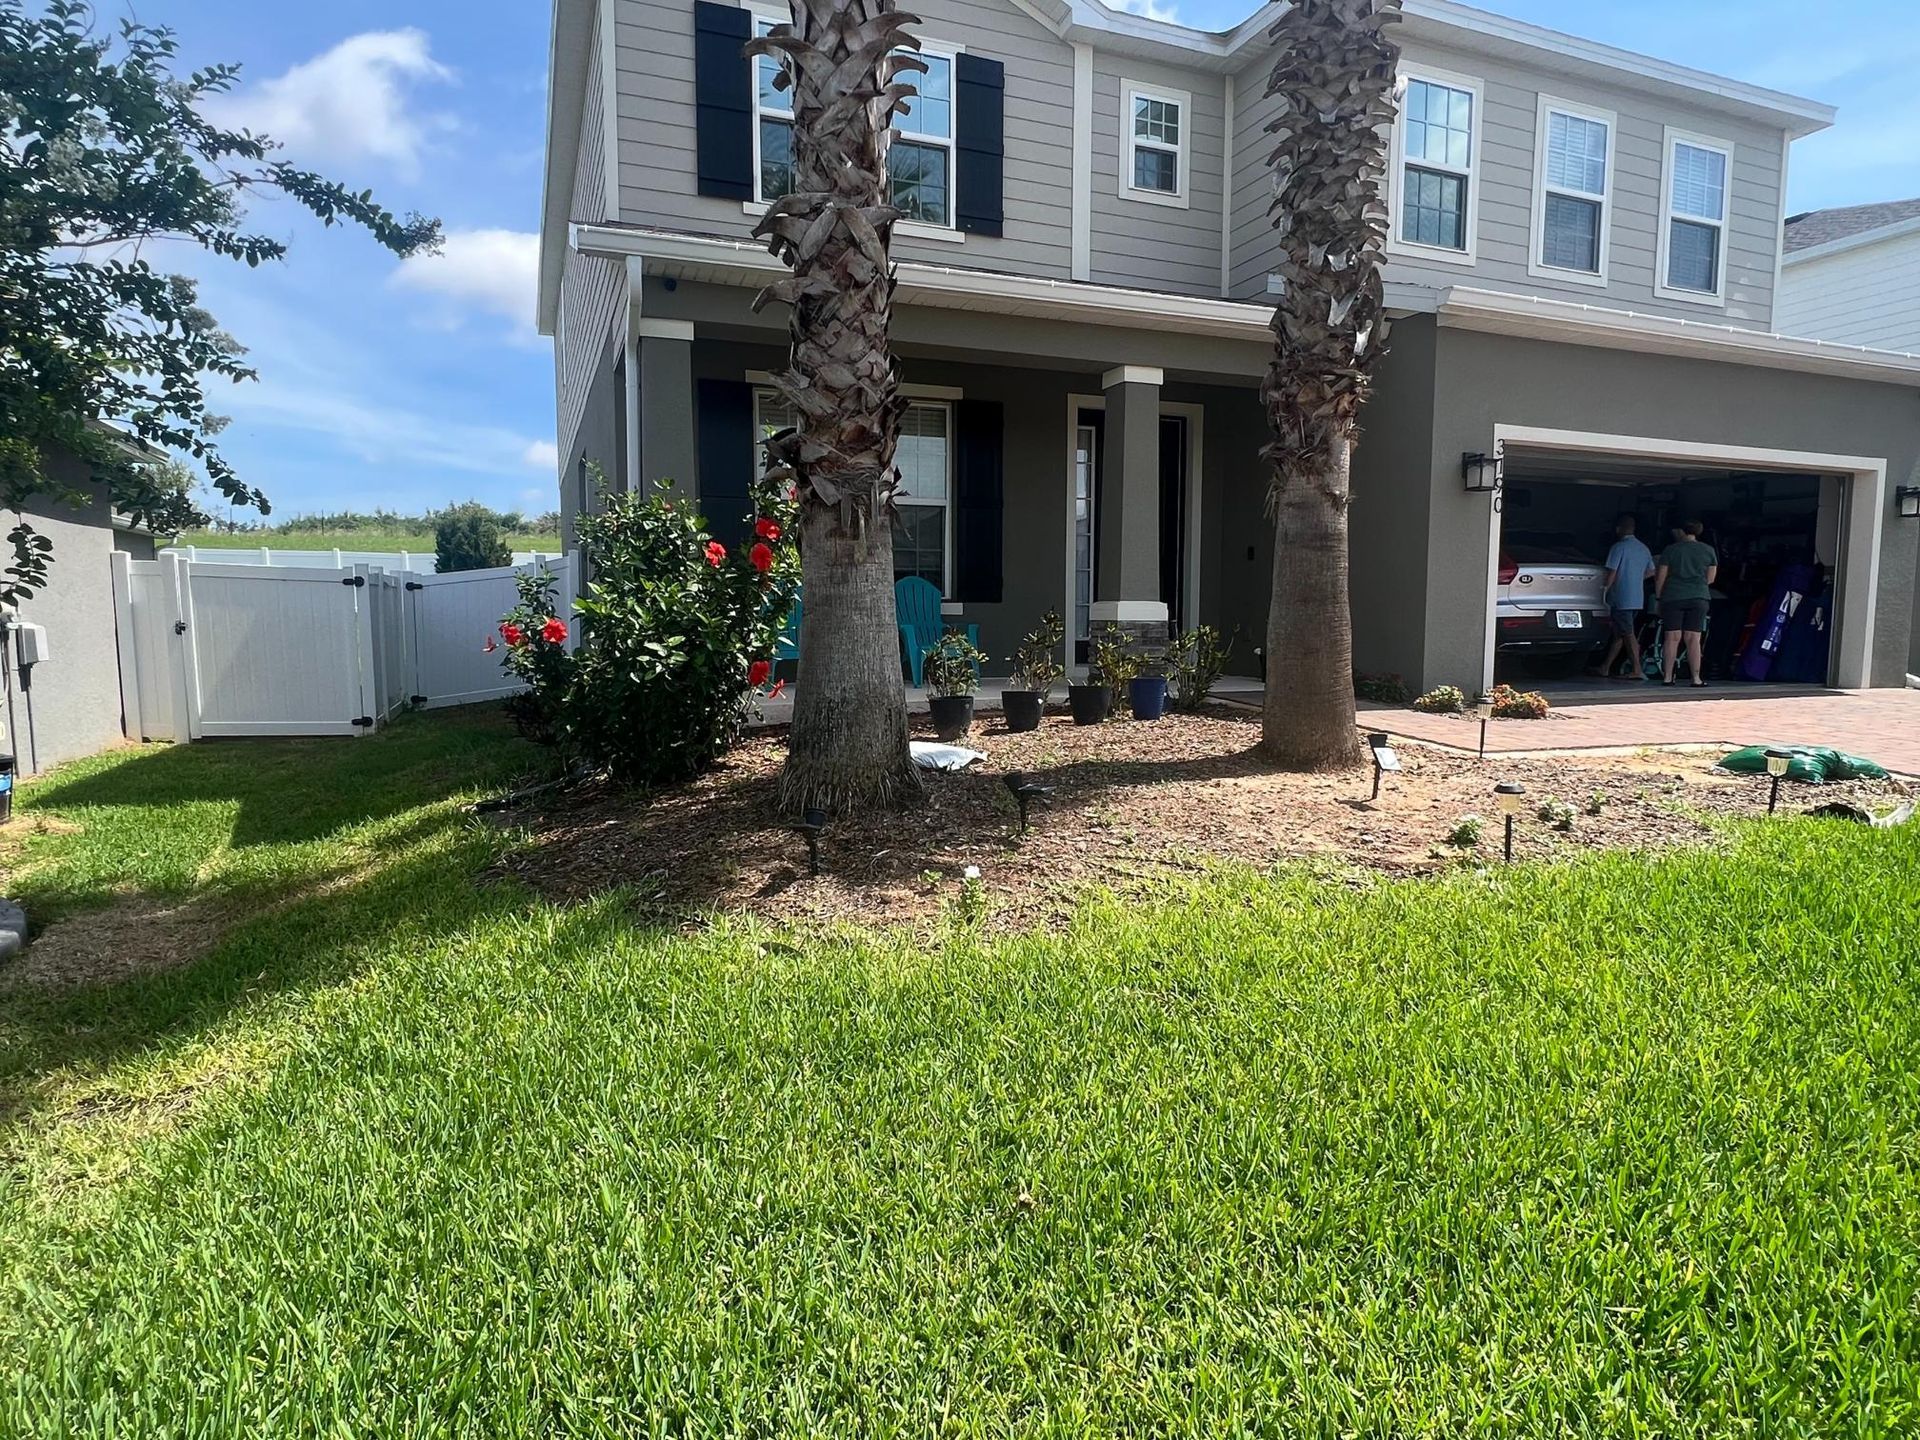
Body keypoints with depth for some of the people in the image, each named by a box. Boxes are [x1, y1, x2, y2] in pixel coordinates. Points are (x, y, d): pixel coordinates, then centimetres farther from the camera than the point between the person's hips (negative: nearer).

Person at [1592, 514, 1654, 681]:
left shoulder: (1619, 547, -11)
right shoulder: (1644, 548, 12)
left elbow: (1612, 573, -15)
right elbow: (1650, 571, 22)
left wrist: (1604, 591, -6)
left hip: (1621, 599, -8)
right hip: (1638, 599, 8)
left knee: (1628, 635, -9)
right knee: (1619, 634, 13)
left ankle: (1637, 670, -12)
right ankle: (1605, 667, 19)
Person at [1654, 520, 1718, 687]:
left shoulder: (1670, 550, -1)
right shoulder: (1708, 551, 6)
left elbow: (1660, 577, -1)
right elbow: (1711, 578, 10)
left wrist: (1658, 596, 9)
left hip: (1672, 598, -1)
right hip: (1698, 598, 1)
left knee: (1672, 638, 0)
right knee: (1693, 639, 2)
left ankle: (1667, 677, 0)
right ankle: (1696, 678, 0)